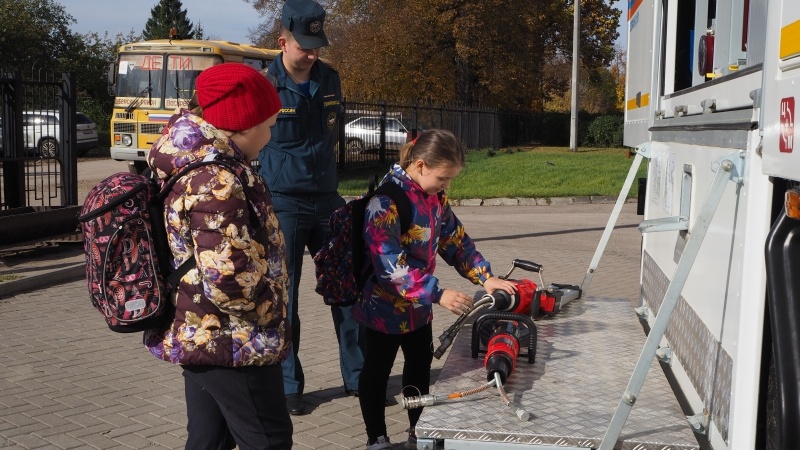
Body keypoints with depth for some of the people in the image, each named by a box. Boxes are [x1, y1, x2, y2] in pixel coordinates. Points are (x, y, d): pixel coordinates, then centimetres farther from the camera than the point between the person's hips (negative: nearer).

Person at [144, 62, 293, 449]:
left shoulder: (189, 163, 7)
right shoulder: (217, 183, -25)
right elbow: (228, 280, -30)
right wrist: (267, 310, -13)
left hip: (196, 335, 10)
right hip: (232, 345, -9)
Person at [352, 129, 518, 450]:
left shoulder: (434, 196, -1)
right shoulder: (387, 200, -26)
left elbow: (456, 241, 8)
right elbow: (389, 264, -31)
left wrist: (486, 277, -5)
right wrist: (438, 294, -35)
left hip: (419, 305, 8)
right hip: (385, 304, -8)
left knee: (420, 365, 19)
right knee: (377, 370, 10)